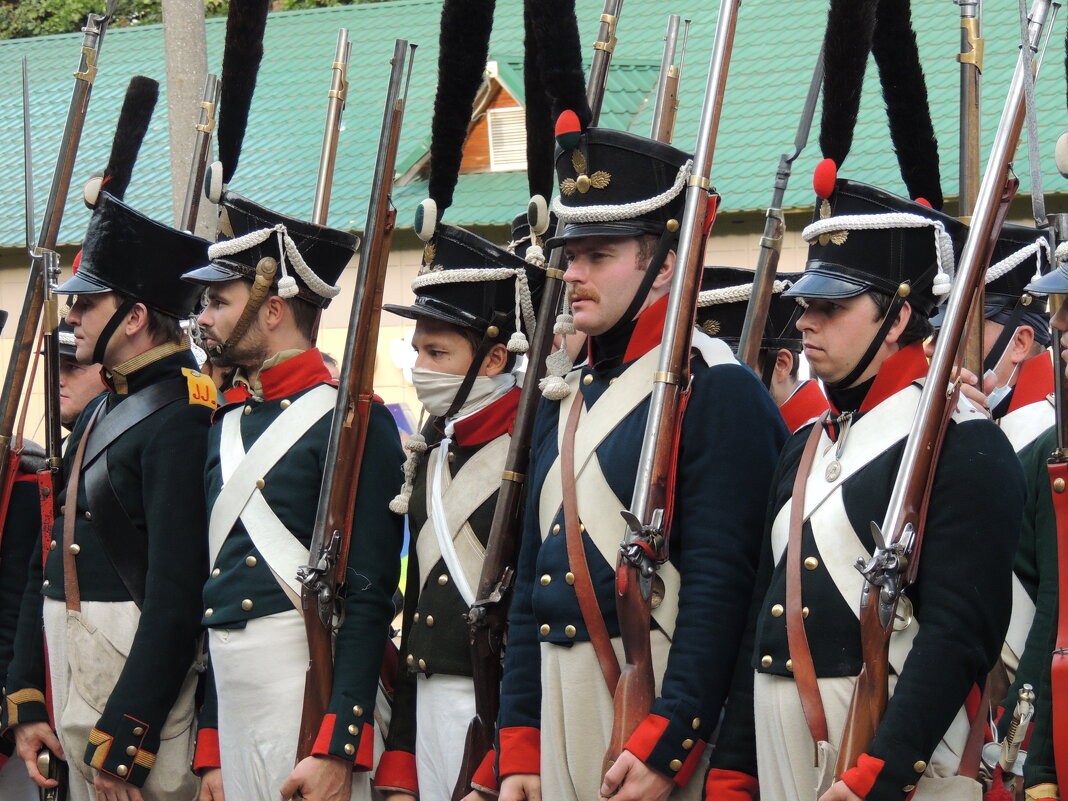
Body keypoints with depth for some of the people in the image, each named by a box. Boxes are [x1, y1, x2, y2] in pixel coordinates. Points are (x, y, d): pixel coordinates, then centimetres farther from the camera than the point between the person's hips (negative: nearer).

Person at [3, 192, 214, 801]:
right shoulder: (101, 414, 15)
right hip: (73, 695, 9)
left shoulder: (182, 418, -14)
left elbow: (178, 594, -20)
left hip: (144, 685, -9)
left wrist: (121, 742, -21)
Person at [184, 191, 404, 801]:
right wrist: (211, 749, 16)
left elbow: (369, 596, -14)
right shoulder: (228, 428, 16)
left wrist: (337, 749, -19)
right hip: (232, 701, 8)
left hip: (312, 702, -7)